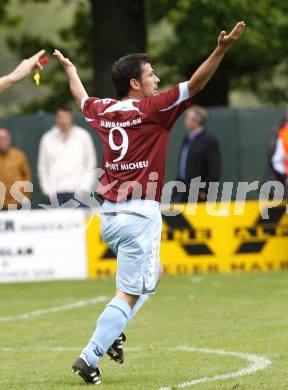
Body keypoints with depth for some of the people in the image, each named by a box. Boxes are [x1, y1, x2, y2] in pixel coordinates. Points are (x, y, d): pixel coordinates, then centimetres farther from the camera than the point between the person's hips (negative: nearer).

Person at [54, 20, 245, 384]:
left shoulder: (103, 110, 9)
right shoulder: (151, 109, -9)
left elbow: (82, 97, 31)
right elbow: (194, 84, -16)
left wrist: (69, 67, 50)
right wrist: (221, 49, -22)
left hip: (109, 216, 8)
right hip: (140, 215, -8)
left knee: (150, 274, 26)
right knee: (129, 293, -3)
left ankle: (110, 331, 13)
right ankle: (90, 357, -9)